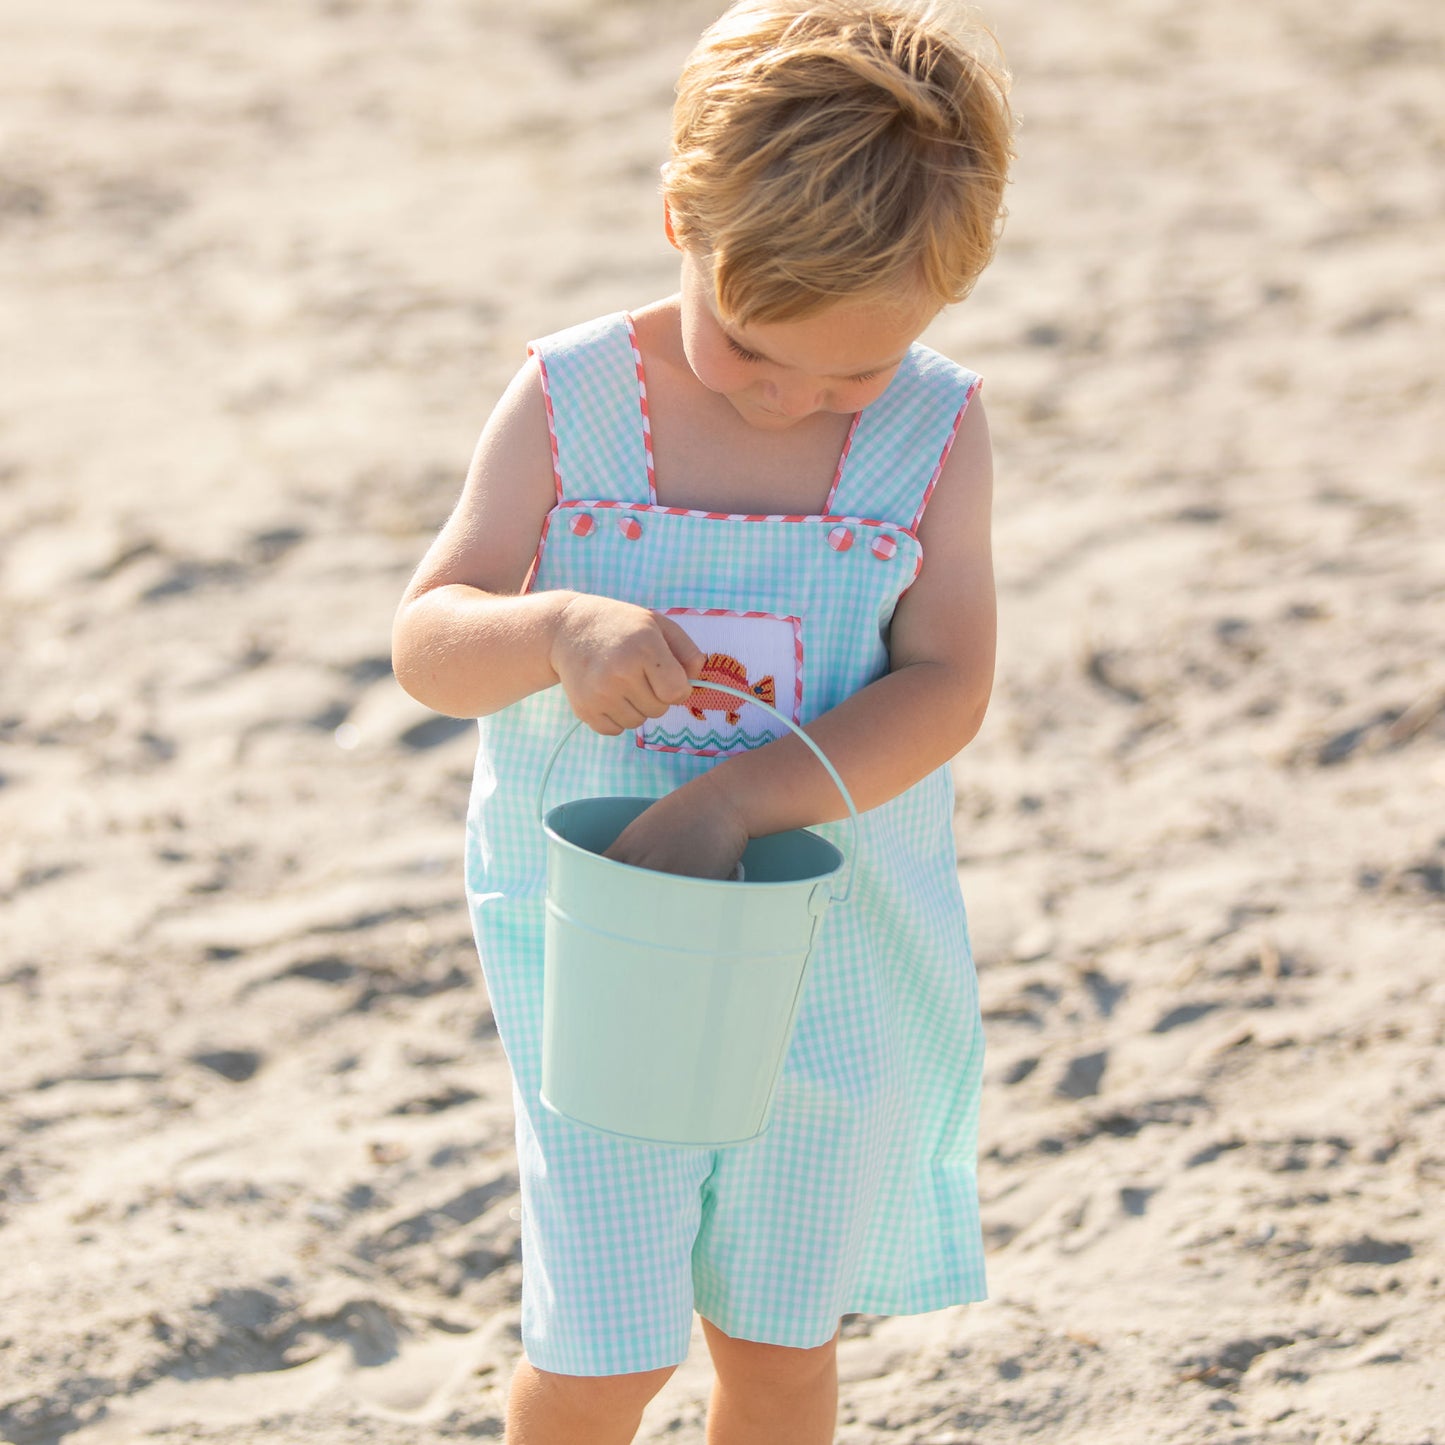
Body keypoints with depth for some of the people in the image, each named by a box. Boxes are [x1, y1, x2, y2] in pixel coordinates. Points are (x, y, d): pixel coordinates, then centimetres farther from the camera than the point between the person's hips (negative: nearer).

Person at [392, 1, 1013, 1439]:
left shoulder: (936, 430, -9)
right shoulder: (569, 403, -11)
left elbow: (947, 685, -15)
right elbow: (427, 642, -11)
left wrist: (741, 795, -29)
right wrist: (553, 633, -34)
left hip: (842, 962, 2)